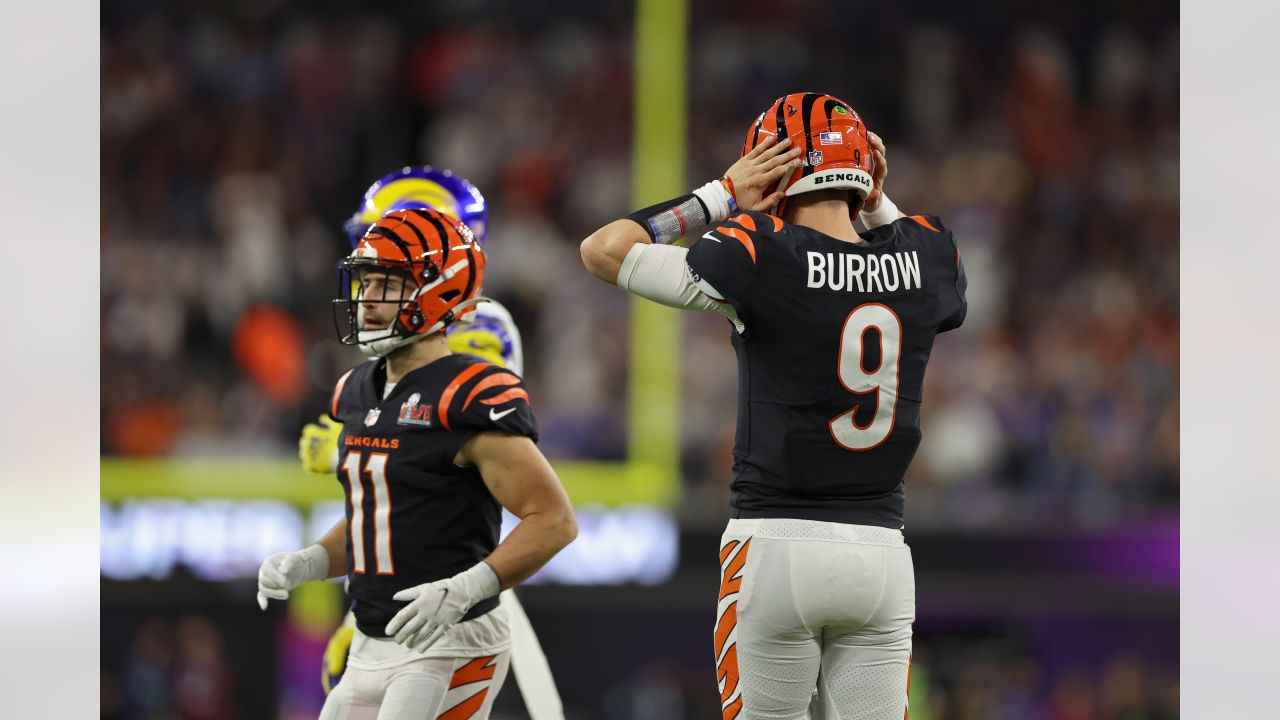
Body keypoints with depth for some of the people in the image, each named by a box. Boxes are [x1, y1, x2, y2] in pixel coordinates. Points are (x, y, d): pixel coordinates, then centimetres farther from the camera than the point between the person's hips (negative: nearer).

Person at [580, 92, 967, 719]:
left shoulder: (762, 260, -13)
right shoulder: (923, 257, 0)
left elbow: (602, 250, -3)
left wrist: (722, 196, 2)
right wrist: (881, 208, 15)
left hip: (776, 549, -4)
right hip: (881, 553, 4)